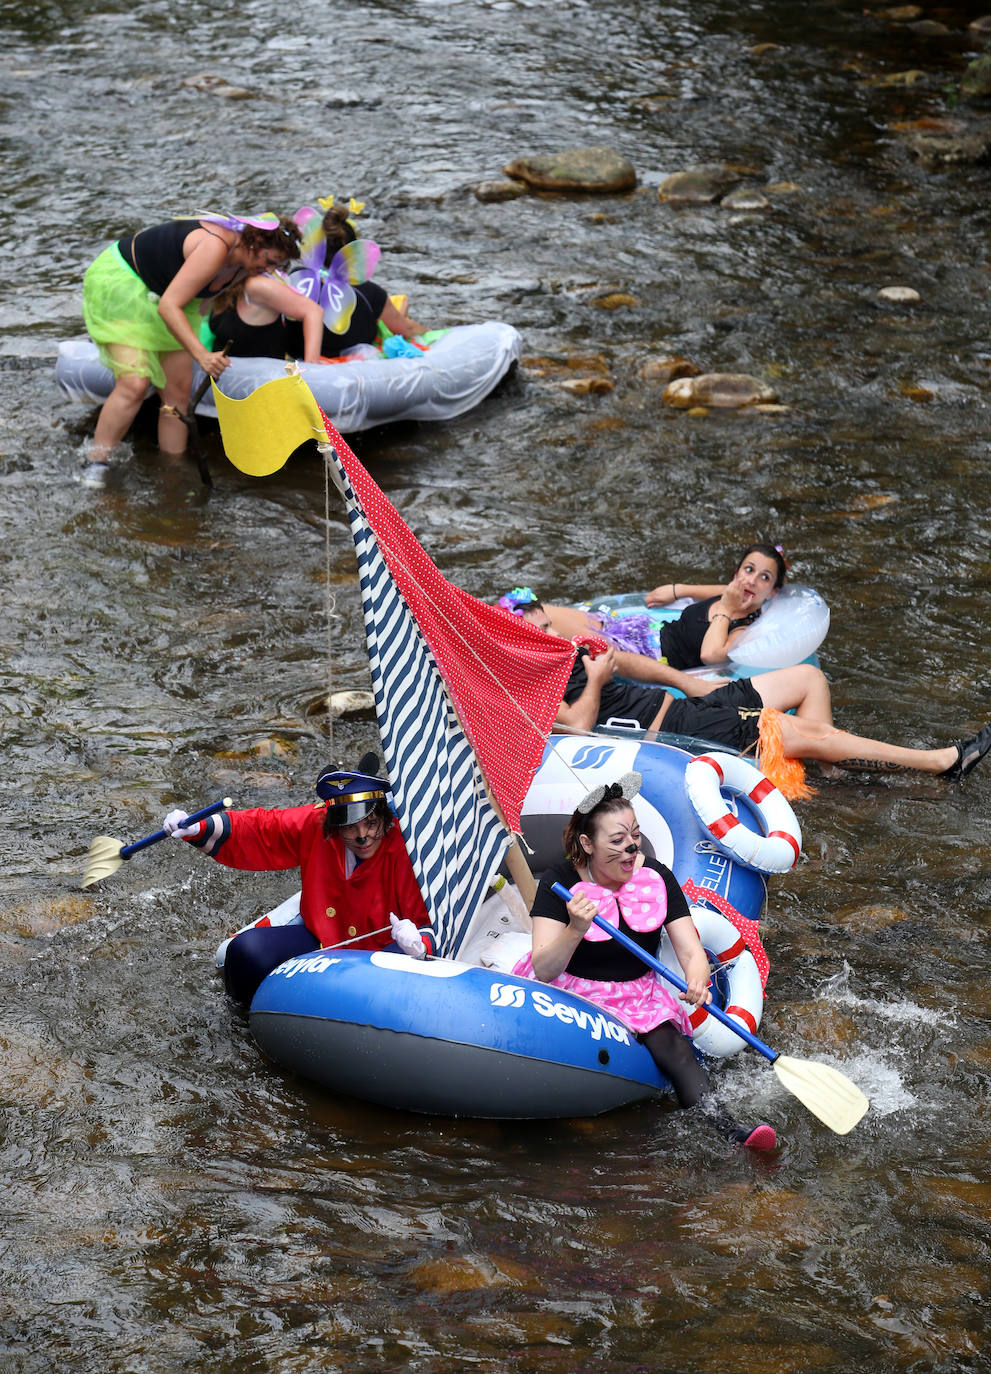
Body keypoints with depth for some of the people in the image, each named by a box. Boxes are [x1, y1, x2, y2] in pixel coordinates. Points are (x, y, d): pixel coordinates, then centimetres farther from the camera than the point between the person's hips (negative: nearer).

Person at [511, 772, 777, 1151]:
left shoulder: (656, 878, -2)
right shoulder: (560, 881, -10)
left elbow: (691, 952, -6)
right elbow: (543, 969, -17)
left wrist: (697, 984, -29)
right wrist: (575, 930, -36)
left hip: (637, 996, 0)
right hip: (568, 992, 0)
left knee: (673, 1047, -25)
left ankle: (724, 1125, -40)